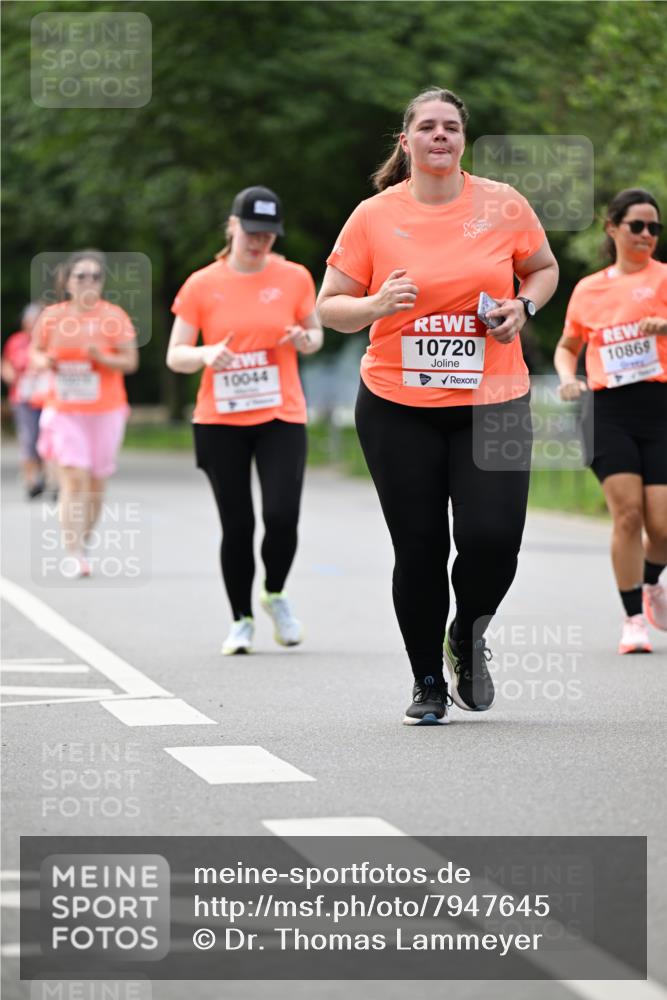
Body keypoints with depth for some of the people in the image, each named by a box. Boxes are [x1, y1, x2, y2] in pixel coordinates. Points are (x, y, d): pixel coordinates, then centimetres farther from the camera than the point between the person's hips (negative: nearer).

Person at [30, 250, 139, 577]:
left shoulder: (114, 316, -2)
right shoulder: (52, 316, 1)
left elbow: (130, 361, -1)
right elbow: (36, 351, 15)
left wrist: (102, 358, -19)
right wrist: (45, 362, -8)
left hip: (105, 411, 1)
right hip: (64, 411, -1)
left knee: (96, 483, 7)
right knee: (74, 478, -13)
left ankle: (82, 543, 27)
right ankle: (74, 555, -16)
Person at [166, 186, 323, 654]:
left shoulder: (295, 278, 2)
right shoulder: (201, 285, 0)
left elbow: (315, 333, 15)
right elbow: (175, 355, 2)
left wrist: (305, 340, -9)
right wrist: (207, 355, -19)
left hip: (282, 418, 0)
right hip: (219, 422, 0)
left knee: (282, 517, -12)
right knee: (237, 525, 1)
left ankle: (276, 594, 16)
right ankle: (242, 620, 15)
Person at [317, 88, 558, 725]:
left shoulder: (502, 205, 2)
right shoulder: (374, 217, -1)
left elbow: (544, 270, 17)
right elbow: (328, 308, 4)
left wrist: (523, 308, -3)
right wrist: (376, 306, -17)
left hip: (492, 403, 1)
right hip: (398, 408, 0)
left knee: (493, 538, -12)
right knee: (419, 550, -1)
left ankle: (467, 641, 20)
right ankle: (427, 684, 18)